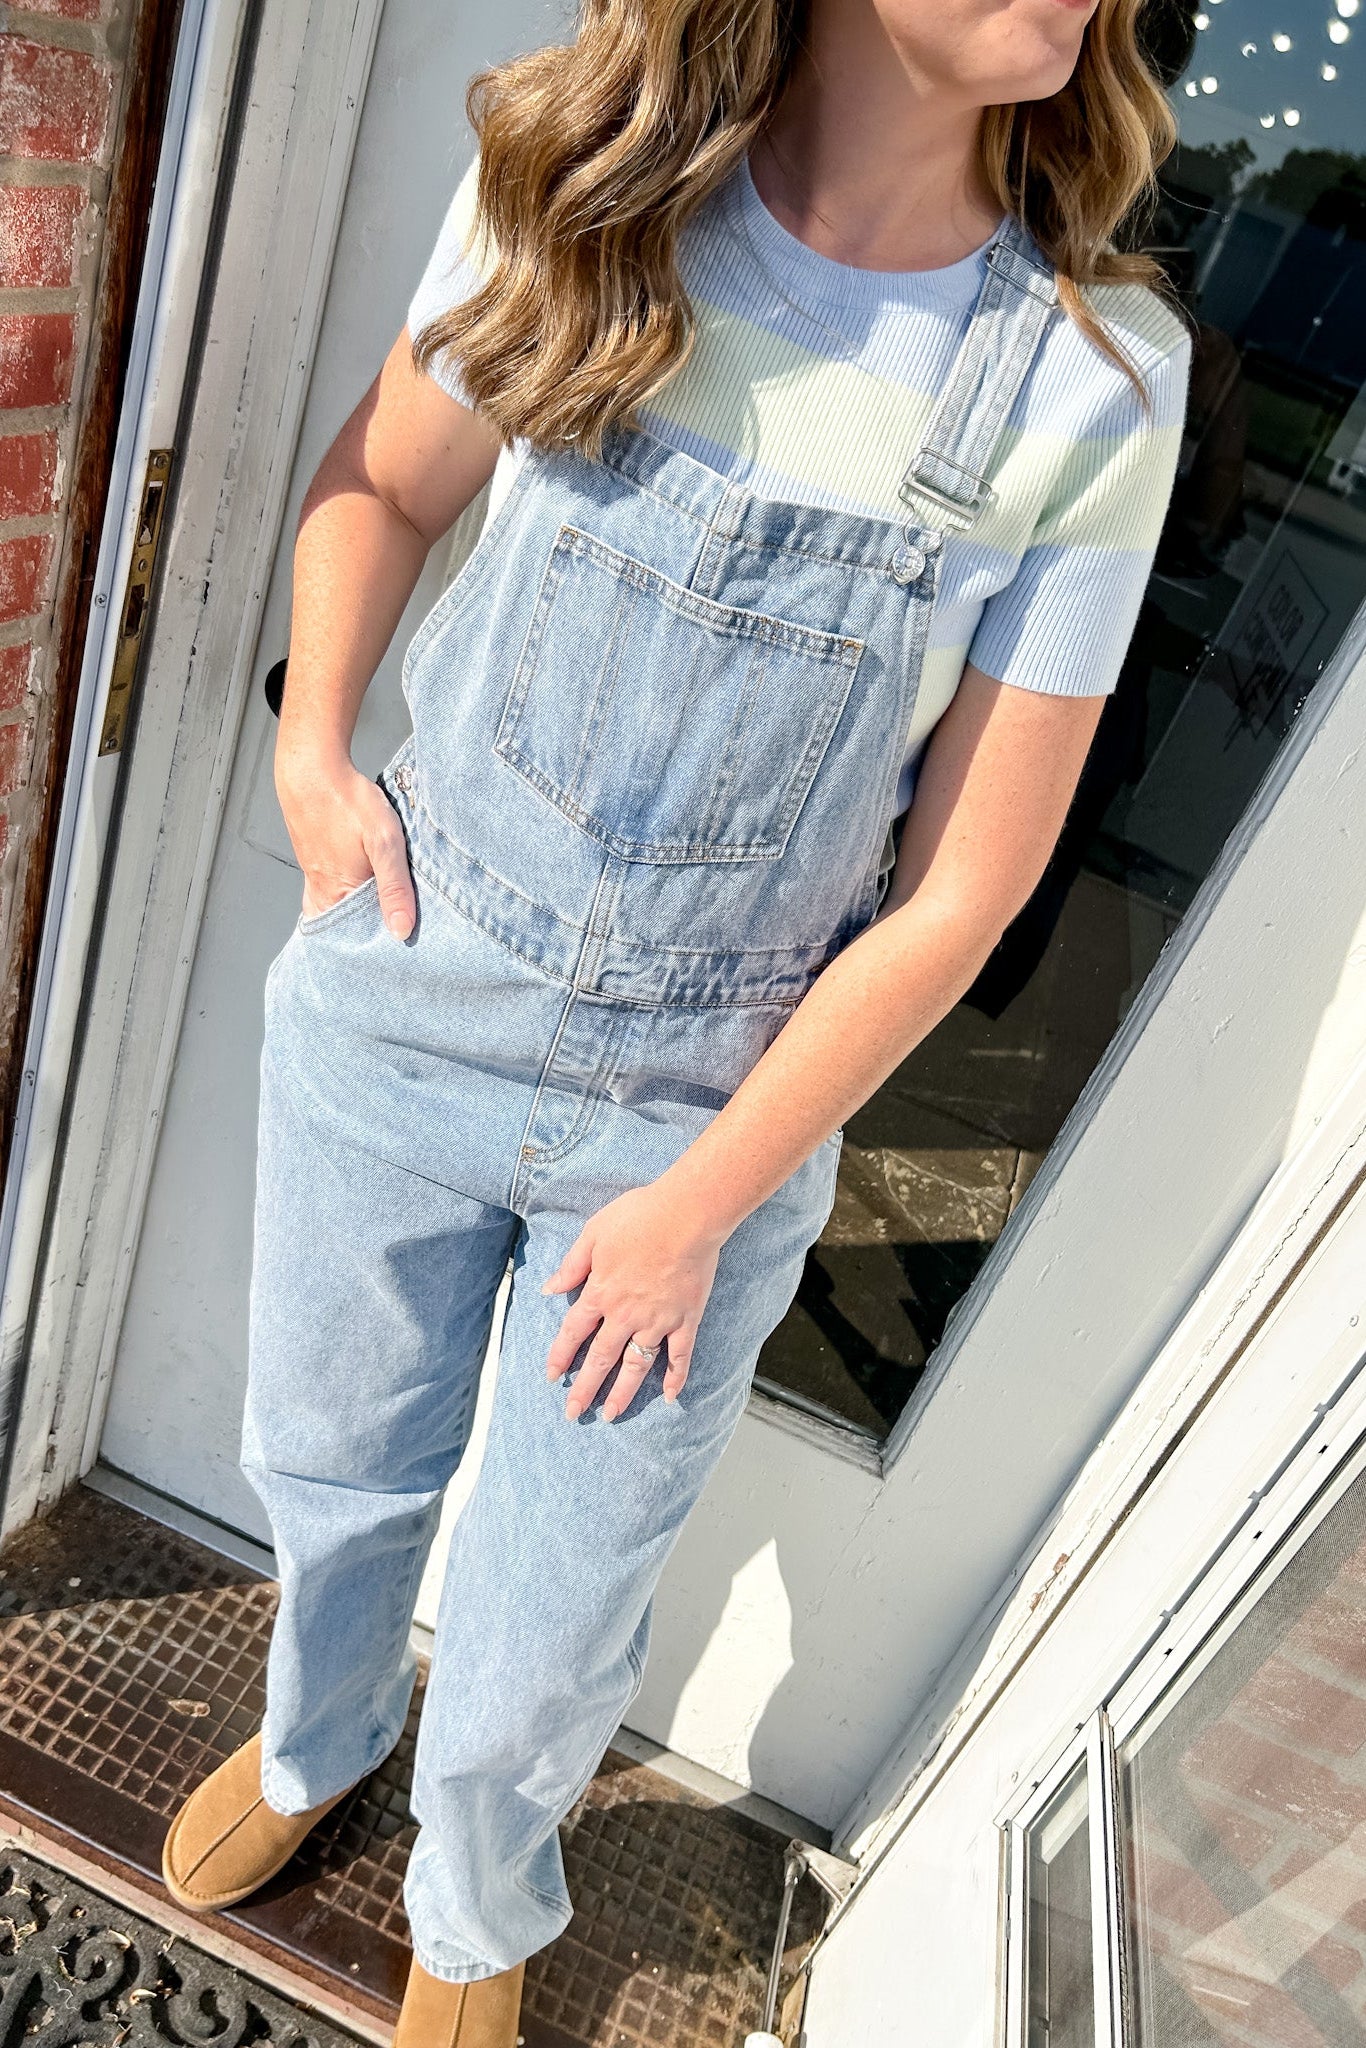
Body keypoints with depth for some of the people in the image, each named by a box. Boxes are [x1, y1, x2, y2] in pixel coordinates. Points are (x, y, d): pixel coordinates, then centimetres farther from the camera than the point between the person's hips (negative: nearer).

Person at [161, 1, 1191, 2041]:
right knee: (332, 1469, 25)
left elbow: (962, 890, -11)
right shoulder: (584, 189, -8)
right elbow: (379, 483, 10)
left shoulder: (1096, 378, -13)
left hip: (710, 1113, -1)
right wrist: (313, 751, -6)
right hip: (398, 1016, 2)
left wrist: (703, 1204, -9)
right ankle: (312, 1743, 64)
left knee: (534, 1663, 14)